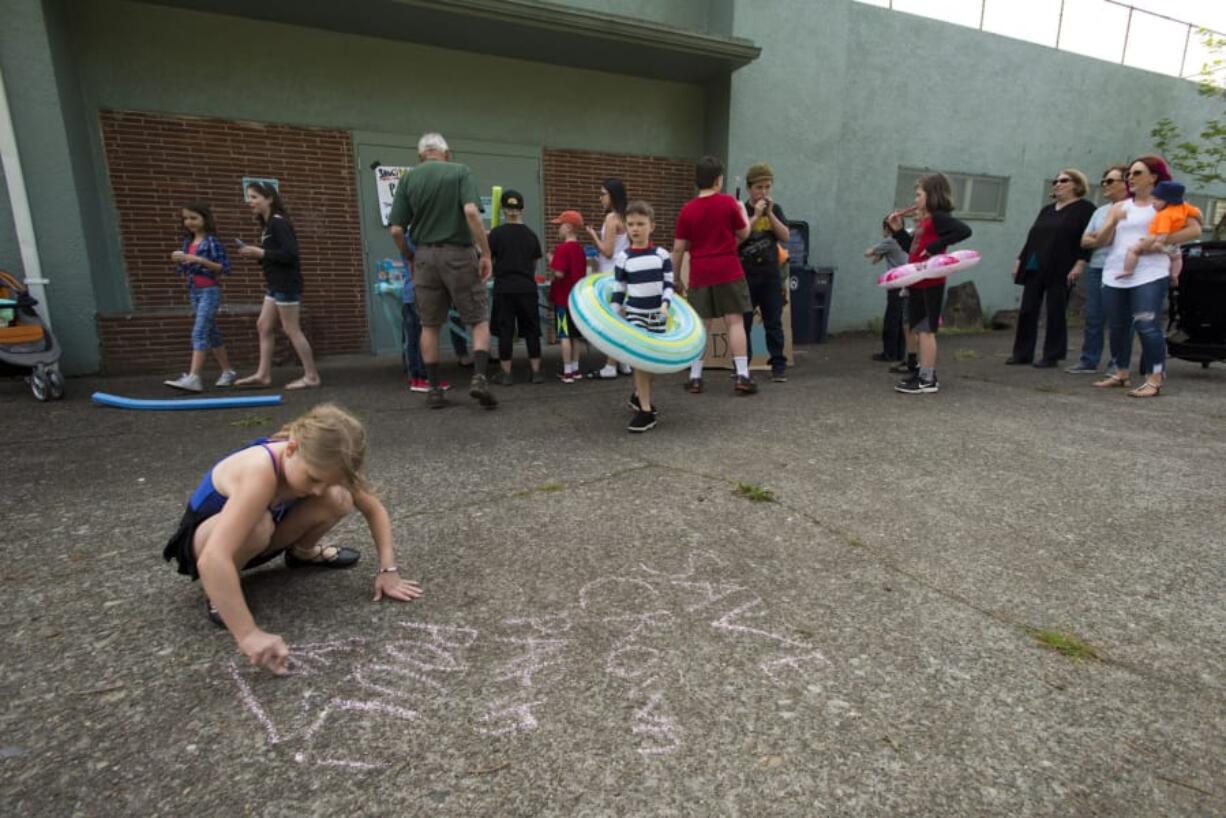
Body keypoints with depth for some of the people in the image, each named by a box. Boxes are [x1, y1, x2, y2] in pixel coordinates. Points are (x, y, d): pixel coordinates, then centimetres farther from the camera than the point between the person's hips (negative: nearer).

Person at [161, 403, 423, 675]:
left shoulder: (321, 463, -22)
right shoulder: (260, 471, -41)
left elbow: (374, 509, -9)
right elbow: (212, 561, -49)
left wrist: (388, 570, -17)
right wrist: (249, 635, -48)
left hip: (254, 537, 5)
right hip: (203, 540, -5)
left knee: (339, 500, -18)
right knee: (256, 526, -39)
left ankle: (302, 552, 13)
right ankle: (219, 593, -8)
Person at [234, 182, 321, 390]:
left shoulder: (278, 222, -14)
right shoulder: (267, 225, 15)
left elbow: (290, 254, -24)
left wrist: (261, 253, -18)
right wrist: (255, 254, 2)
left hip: (286, 285, -10)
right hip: (275, 285, 10)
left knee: (291, 330, -5)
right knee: (263, 326, 10)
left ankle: (311, 376, 2)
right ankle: (263, 374, 14)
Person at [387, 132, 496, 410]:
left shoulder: (408, 180, 6)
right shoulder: (460, 171, -1)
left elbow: (396, 230, 0)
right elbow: (471, 212, -17)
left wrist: (409, 258, 15)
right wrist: (486, 253, -13)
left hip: (425, 255, 3)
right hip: (459, 254, -3)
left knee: (429, 324, 12)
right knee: (479, 319, 6)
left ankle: (435, 389, 13)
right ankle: (479, 378, -12)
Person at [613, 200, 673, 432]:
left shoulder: (662, 255, 0)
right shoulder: (623, 258, -2)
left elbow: (668, 284, 2)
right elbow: (618, 290, 2)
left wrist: (665, 305, -14)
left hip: (657, 314, 2)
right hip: (635, 314, -2)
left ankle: (639, 395, 36)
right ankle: (645, 411, -6)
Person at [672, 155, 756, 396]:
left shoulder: (687, 210, 2)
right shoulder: (728, 202, -3)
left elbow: (678, 249, 1)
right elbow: (744, 234, 9)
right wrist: (743, 211, 26)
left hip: (699, 275, 2)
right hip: (729, 272, -2)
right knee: (735, 322, 0)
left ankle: (695, 378, 9)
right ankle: (742, 376, -3)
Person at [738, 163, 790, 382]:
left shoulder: (775, 209, 9)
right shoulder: (741, 210, -1)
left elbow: (785, 236, 0)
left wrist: (769, 214, -8)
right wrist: (756, 215, -15)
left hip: (770, 274, 2)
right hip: (745, 274, -2)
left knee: (773, 322, 3)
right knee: (744, 322, 3)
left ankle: (778, 364, 8)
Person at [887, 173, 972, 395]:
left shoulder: (938, 217, -11)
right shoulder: (923, 220, 16)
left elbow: (964, 231, -25)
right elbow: (911, 248, 22)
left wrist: (935, 247, -25)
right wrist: (897, 229, 13)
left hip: (931, 283, -10)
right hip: (917, 283, 10)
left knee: (926, 330, -6)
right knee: (918, 329, 14)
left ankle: (927, 380, -1)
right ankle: (925, 374, 23)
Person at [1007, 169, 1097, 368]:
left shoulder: (1085, 208, 0)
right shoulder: (1047, 210, 21)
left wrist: (1080, 263, -18)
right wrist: (1020, 260, 15)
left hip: (1059, 271, -6)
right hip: (1034, 269, 6)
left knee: (1055, 313, -2)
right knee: (1027, 311, 4)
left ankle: (1052, 356, 5)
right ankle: (1022, 353, 10)